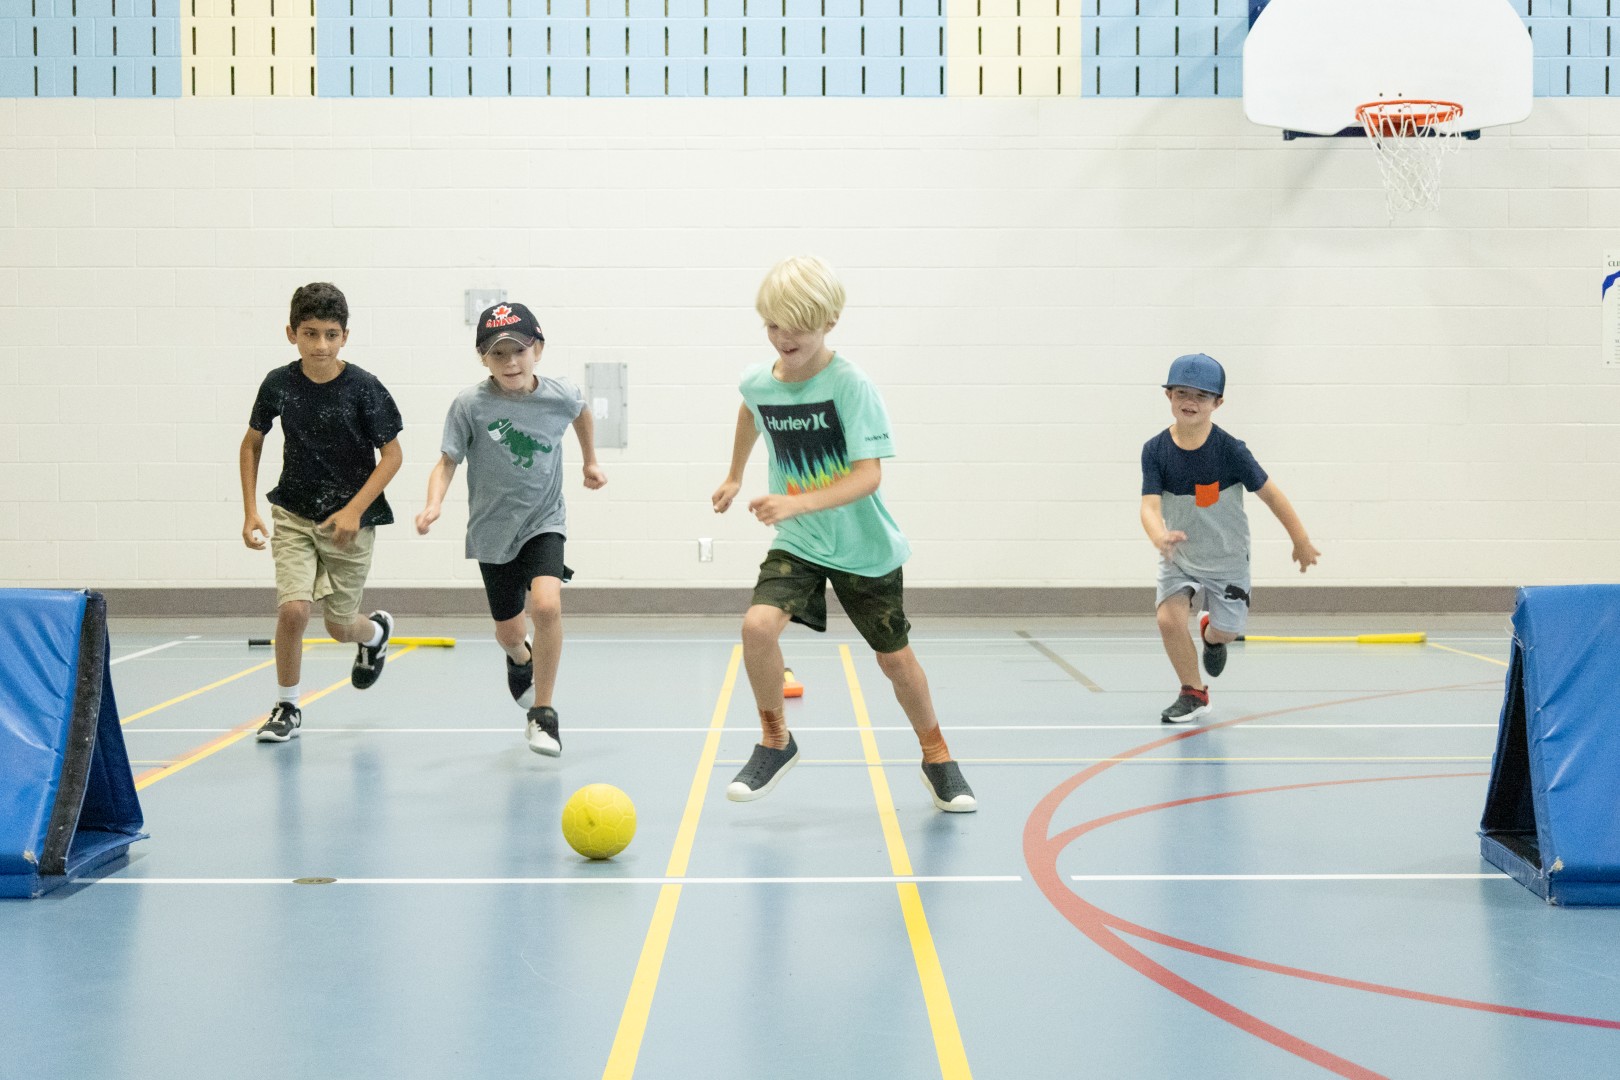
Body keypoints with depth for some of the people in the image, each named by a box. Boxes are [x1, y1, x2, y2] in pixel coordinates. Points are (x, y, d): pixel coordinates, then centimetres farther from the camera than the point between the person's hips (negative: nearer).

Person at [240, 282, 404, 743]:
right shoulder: (278, 384, -7)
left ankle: (376, 631, 45)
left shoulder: (364, 388, -15)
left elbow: (392, 454, -8)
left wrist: (354, 511, -17)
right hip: (293, 514, 1)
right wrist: (250, 511, 1)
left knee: (339, 626, 7)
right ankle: (286, 708, 5)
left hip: (351, 519, -1)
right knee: (292, 609, -16)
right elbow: (251, 444, 8)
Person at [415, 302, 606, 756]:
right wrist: (434, 504, -29)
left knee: (546, 605, -26)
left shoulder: (560, 395, -11)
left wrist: (590, 463, 22)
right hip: (492, 529, 1)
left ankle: (543, 711, -9)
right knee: (509, 631, 15)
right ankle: (520, 658, 56)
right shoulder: (470, 404, -16)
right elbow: (448, 461, -11)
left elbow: (581, 412, 13)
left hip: (544, 521, -1)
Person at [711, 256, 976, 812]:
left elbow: (869, 474, -29)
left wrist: (798, 502, -42)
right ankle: (775, 741, 1)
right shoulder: (757, 383, -7)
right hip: (797, 544, 3)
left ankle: (937, 758, 34)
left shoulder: (852, 385, -21)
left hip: (865, 549, -2)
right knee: (758, 625, -22)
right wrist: (735, 476, 31)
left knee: (894, 657, 9)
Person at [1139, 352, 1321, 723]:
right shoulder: (1156, 450, -15)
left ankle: (1211, 634, 45)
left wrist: (1301, 541, -2)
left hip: (1226, 558, -1)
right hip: (1179, 557, 1)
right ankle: (1194, 693, 6)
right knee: (1169, 619, -18)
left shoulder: (1229, 450, -21)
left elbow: (1270, 493, -11)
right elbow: (1150, 505, -22)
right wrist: (1160, 537, -45)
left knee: (1226, 632, 3)